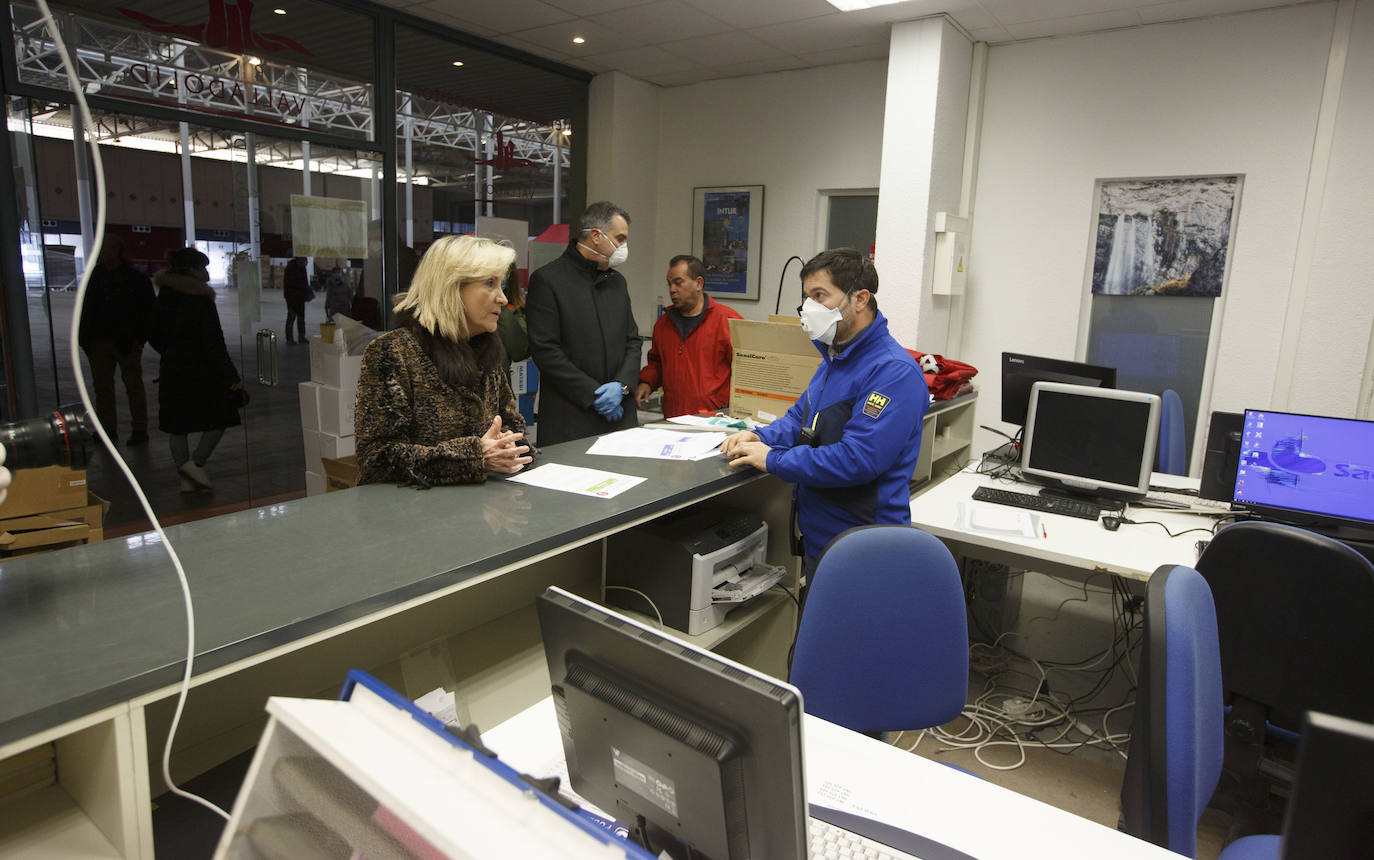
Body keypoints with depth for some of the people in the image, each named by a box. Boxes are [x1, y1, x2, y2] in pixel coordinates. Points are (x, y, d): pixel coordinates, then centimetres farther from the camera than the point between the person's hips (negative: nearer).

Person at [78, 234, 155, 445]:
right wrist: (85, 338, 7)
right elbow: (86, 310, 16)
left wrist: (139, 338, -12)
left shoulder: (137, 279, -3)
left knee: (133, 385, 0)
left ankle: (140, 430, 5)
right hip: (99, 342, 6)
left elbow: (148, 311, -4)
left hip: (127, 343, -5)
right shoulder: (95, 277, 12)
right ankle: (108, 428, 17)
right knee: (102, 386, 8)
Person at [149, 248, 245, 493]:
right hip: (202, 371, -6)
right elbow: (214, 343, -16)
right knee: (219, 418, 9)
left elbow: (154, 336, 13)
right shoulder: (201, 300, -13)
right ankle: (196, 463, -6)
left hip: (171, 371, 6)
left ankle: (186, 478, 16)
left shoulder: (164, 299, 7)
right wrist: (232, 376, -13)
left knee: (178, 426, 11)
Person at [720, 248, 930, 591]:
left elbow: (856, 460, -29)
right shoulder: (834, 359, 10)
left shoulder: (894, 372, -22)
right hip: (817, 538, 9)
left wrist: (772, 459, -21)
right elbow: (800, 418, 19)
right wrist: (760, 437, -3)